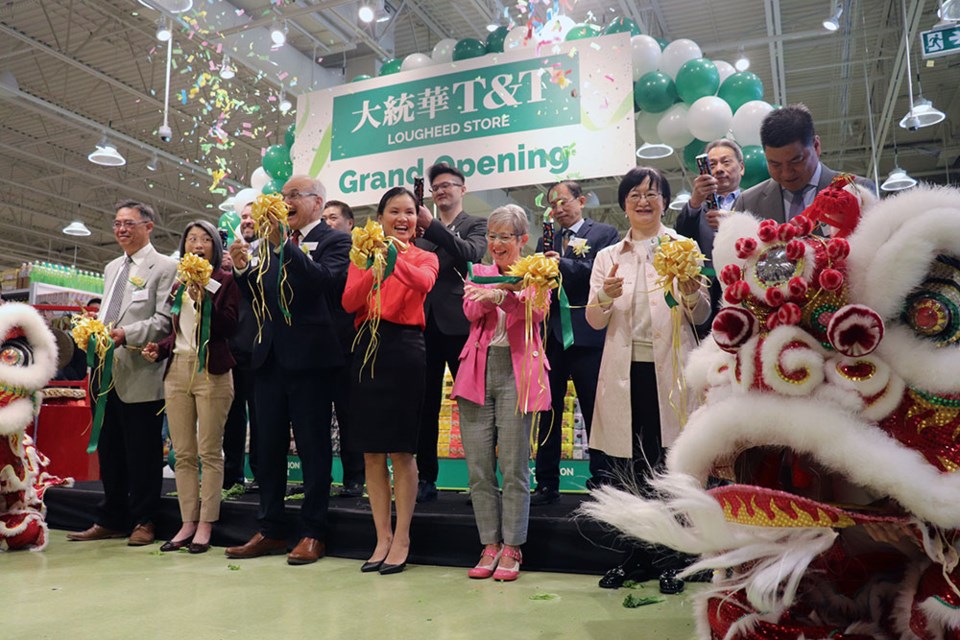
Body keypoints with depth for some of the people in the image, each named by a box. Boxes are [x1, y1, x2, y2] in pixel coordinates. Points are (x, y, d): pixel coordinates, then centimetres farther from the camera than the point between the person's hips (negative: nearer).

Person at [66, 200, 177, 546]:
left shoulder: (164, 267, -4)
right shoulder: (111, 268, 21)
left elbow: (164, 320, -13)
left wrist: (126, 334, -22)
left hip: (141, 374, -7)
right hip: (108, 372, 8)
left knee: (143, 452, 0)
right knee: (109, 449, 13)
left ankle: (143, 521, 13)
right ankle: (110, 520, 25)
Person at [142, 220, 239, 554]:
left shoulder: (225, 281, 2)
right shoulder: (178, 285, 17)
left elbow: (229, 327, -8)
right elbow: (175, 332, 21)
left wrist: (204, 300, -18)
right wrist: (158, 349, 3)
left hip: (211, 370, -5)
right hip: (177, 369, 6)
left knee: (209, 451, -2)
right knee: (182, 453, 7)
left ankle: (205, 525, 4)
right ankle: (188, 523, 13)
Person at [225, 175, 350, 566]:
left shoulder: (335, 241, -2)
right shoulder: (274, 243, 16)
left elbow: (324, 281, -21)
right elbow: (259, 297, 15)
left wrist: (284, 245, -23)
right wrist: (243, 269, -3)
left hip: (309, 357, -7)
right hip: (271, 356, 7)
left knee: (313, 446, 2)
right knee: (267, 445, 11)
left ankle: (313, 534, 12)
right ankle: (270, 530, 23)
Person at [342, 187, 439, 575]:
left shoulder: (424, 258, 7)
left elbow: (423, 283, -17)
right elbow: (349, 302, -3)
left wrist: (398, 257, -33)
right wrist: (374, 269, -18)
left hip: (405, 350, -3)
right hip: (368, 349, 3)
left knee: (401, 451, 0)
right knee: (371, 452, 6)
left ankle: (402, 539, 10)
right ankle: (382, 537, 17)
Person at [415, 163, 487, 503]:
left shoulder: (475, 225, 7)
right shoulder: (422, 231, 19)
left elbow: (470, 254, -14)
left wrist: (432, 226, -19)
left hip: (458, 323, -4)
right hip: (425, 323, 4)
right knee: (425, 404, 6)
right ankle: (426, 478, 14)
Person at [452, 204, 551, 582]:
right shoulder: (479, 273, 17)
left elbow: (536, 311, -13)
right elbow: (470, 310, -2)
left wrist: (500, 296, -30)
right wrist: (484, 297, -24)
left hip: (516, 372, -3)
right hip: (478, 371, 3)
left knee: (514, 467, -2)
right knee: (478, 467, 4)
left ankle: (511, 549, 10)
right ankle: (489, 546, 16)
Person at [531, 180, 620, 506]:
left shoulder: (605, 234, 4)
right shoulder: (547, 240, 19)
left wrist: (563, 264, -16)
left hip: (586, 334, -5)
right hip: (551, 332, 5)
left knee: (595, 409, 1)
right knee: (548, 409, 8)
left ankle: (602, 479, 13)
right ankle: (547, 484, 17)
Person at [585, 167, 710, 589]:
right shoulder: (608, 257, 13)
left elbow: (701, 316, 3)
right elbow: (595, 321, 7)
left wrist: (691, 292, -18)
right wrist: (605, 297, -13)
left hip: (670, 368, -2)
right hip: (626, 371, 2)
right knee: (633, 464, 6)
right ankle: (640, 556, 21)